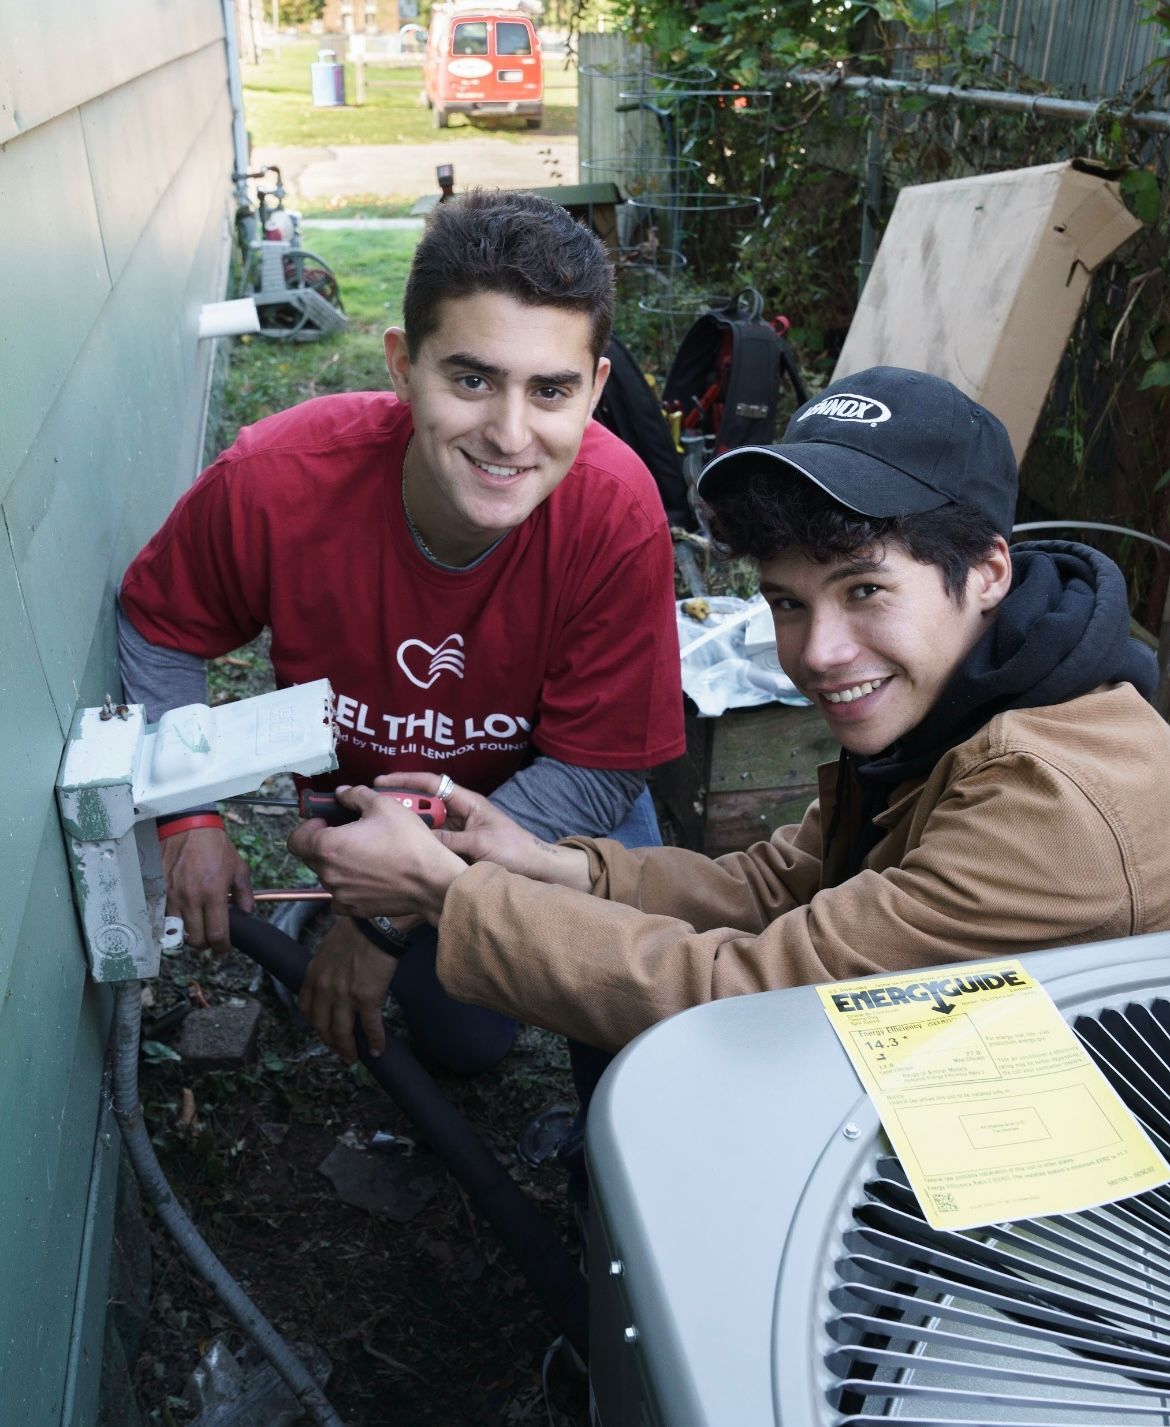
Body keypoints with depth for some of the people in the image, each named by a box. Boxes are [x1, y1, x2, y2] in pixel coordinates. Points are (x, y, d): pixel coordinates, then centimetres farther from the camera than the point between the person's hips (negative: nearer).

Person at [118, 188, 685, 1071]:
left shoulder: (619, 512, -34)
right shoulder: (274, 480, -31)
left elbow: (597, 769, -25)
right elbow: (159, 626, -9)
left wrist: (397, 912, -27)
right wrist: (190, 813, -20)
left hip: (549, 791, 0)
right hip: (361, 790, 1)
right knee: (470, 1040, 0)